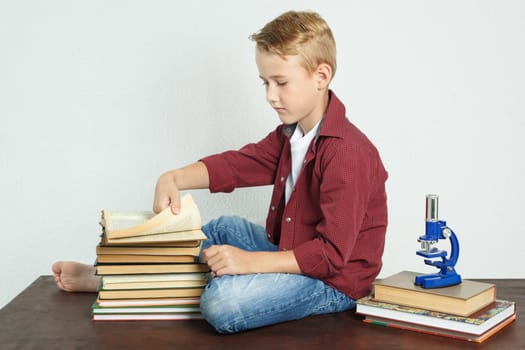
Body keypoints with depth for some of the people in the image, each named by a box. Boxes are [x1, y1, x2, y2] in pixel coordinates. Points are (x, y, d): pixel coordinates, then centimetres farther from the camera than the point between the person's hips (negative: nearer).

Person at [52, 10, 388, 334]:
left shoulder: (347, 154, -26)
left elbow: (332, 254, -28)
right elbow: (238, 164, 8)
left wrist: (249, 262, -29)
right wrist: (174, 179, -9)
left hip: (335, 279, -10)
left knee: (222, 302, -26)